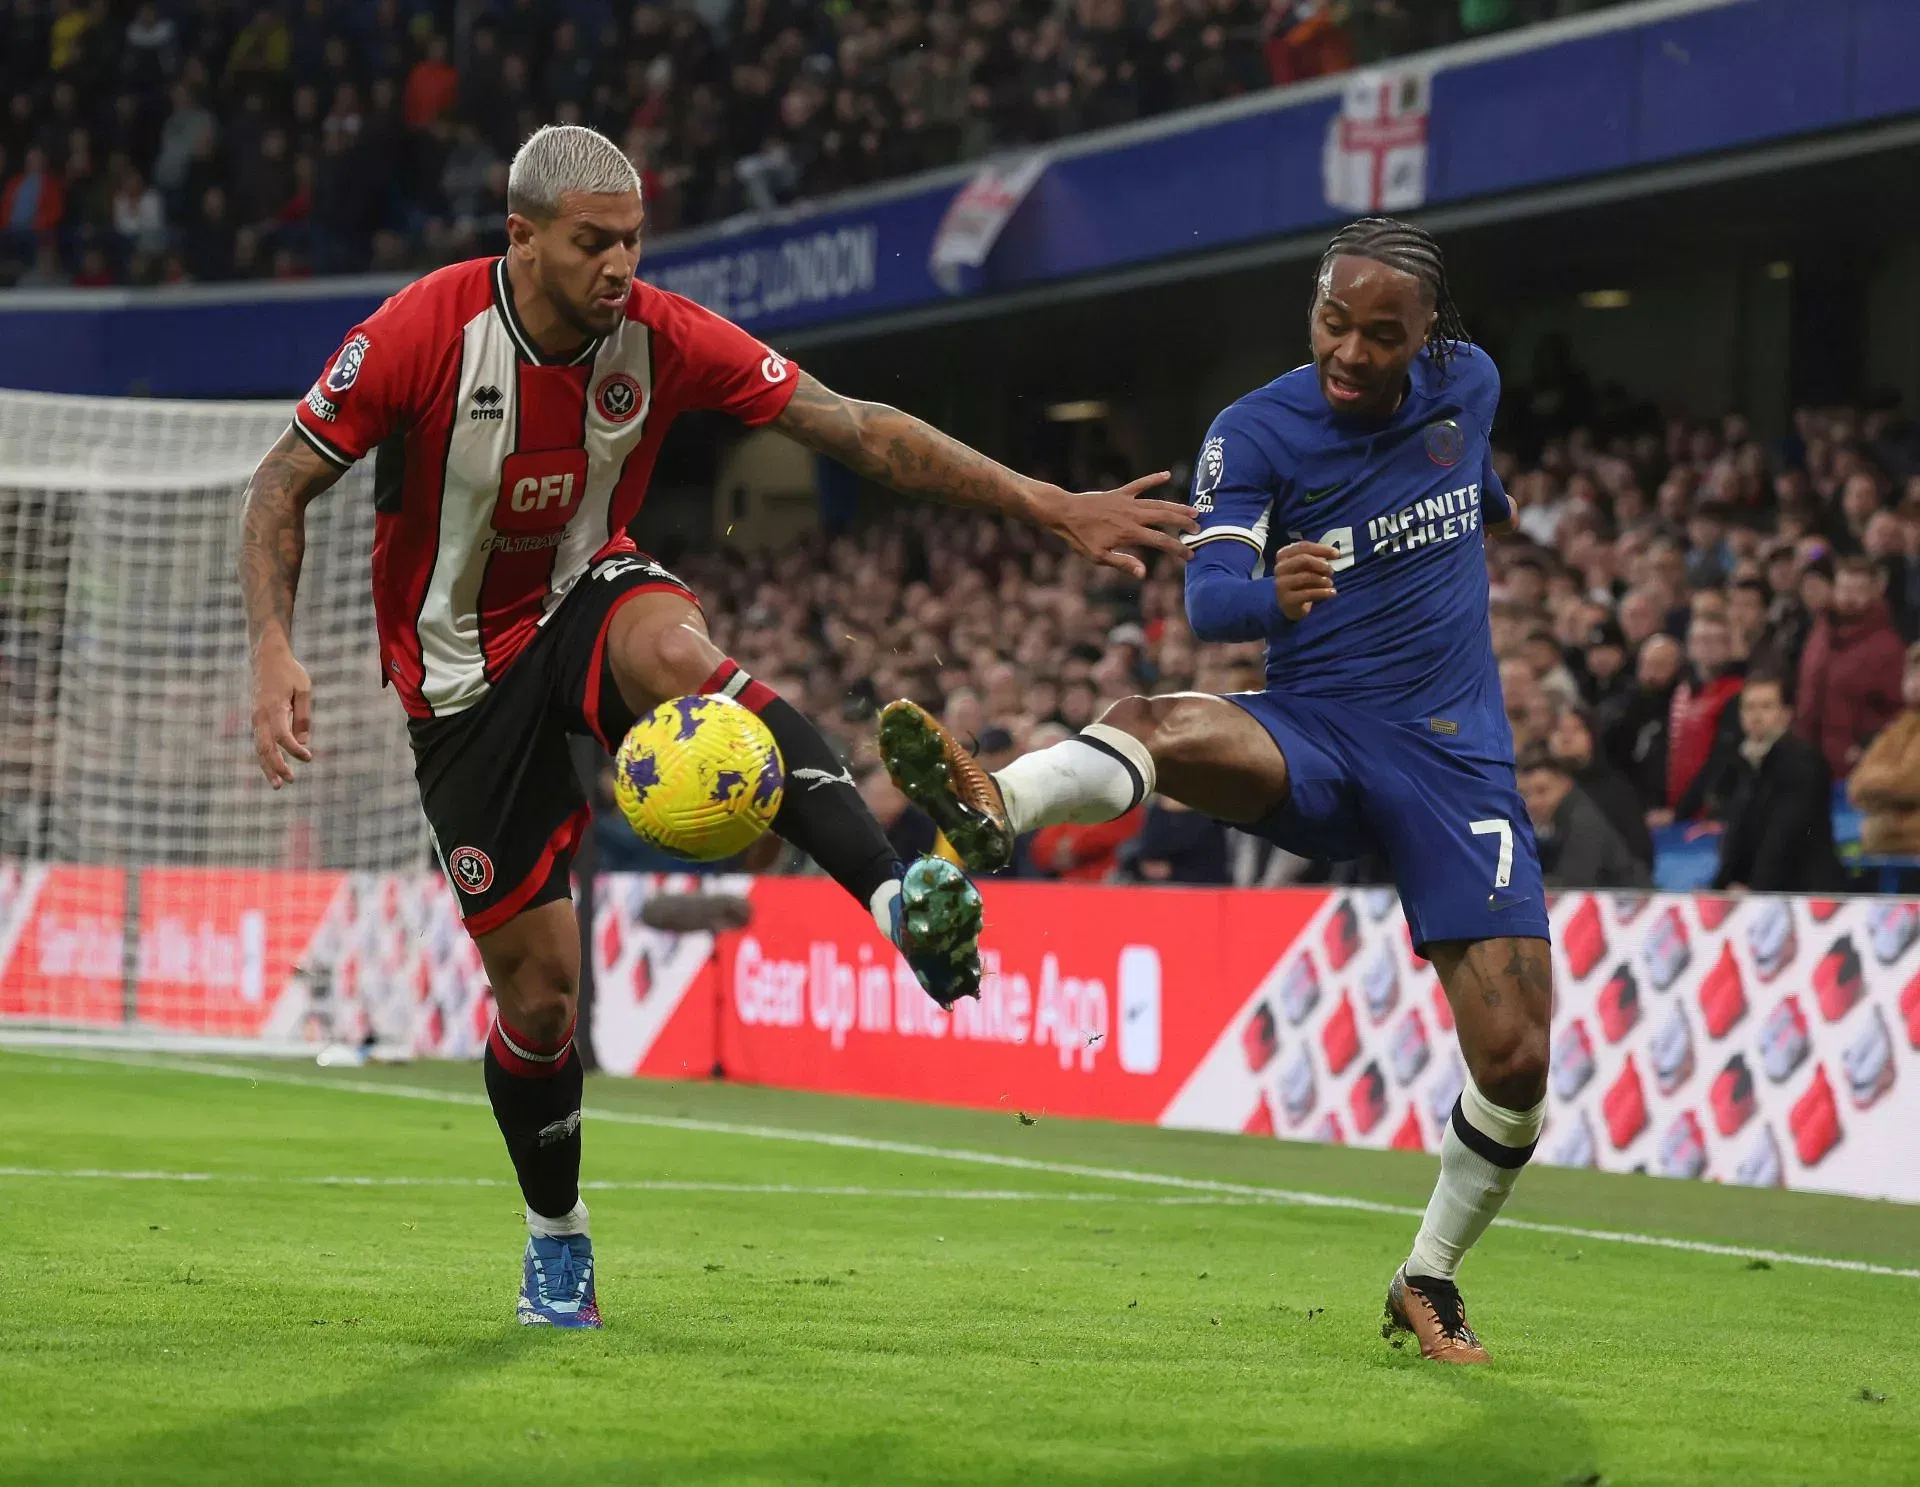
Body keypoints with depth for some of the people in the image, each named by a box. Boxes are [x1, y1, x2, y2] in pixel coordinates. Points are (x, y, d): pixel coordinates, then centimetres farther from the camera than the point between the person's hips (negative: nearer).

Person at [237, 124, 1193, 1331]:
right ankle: (557, 1238, 27)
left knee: (675, 647, -38)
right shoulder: (424, 333, -20)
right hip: (463, 674, -1)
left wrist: (1052, 508, -18)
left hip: (588, 603, 1)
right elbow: (286, 484, -12)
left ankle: (899, 902, -51)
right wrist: (275, 652, -27)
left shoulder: (661, 337, -13)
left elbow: (859, 431, -12)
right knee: (539, 987, -1)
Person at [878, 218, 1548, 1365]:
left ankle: (1430, 1284, 15)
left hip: (1455, 759, 2)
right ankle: (991, 813, -67)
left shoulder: (1467, 383, 2)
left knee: (1516, 1064, -9)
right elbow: (1207, 598, -21)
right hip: (1313, 741, -2)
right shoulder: (1255, 433, -7)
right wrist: (1272, 593, -42)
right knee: (1158, 727, -36)